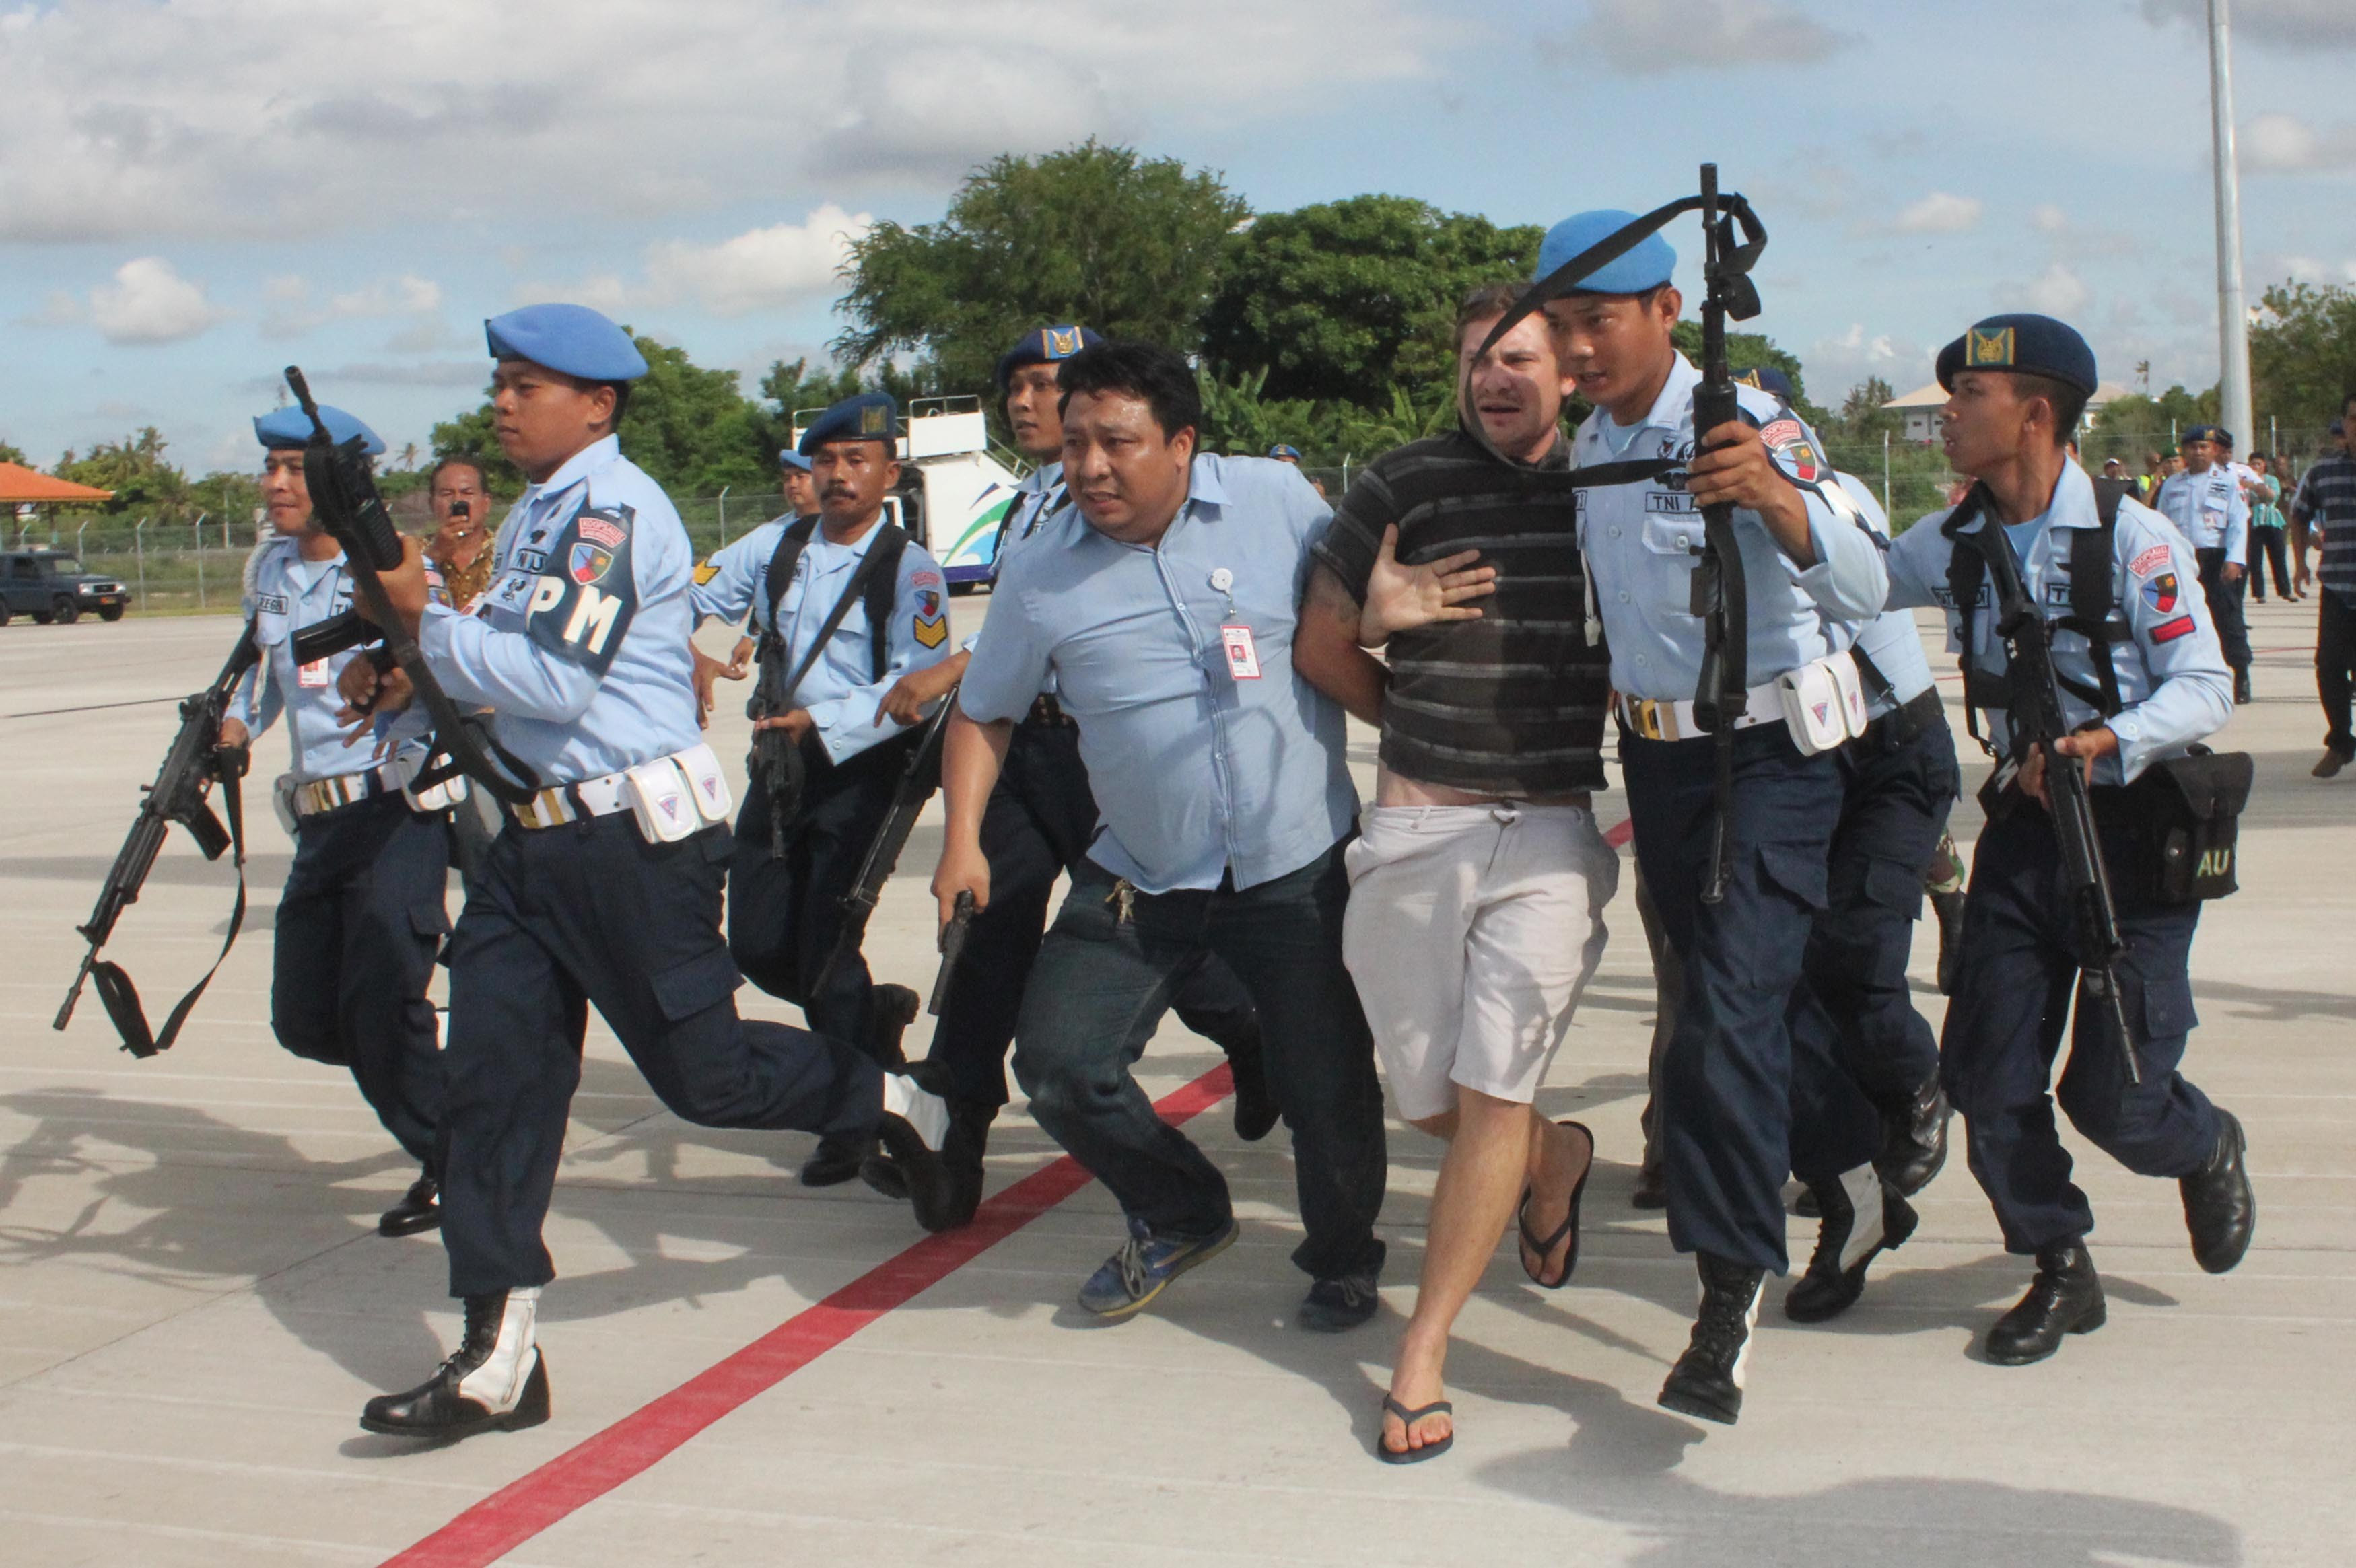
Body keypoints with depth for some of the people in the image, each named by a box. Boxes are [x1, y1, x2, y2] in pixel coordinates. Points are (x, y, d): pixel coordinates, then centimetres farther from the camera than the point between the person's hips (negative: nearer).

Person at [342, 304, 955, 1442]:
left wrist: (423, 613, -13)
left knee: (702, 1074, 0)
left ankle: (898, 1104, 28)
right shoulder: (533, 517, 17)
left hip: (635, 835, -9)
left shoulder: (611, 507, -13)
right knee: (494, 1076, 1)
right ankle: (498, 1359, 4)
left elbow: (556, 677, -22)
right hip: (536, 836, 9)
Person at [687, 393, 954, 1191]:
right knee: (757, 945, 5)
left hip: (860, 769, -6)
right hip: (777, 766, 6)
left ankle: (856, 1127, 9)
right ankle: (875, 1015, 33)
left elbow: (917, 685, -16)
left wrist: (823, 723, -26)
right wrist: (687, 651, -10)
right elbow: (685, 601, 12)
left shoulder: (909, 570, -8)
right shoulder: (776, 545, 9)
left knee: (826, 949, -8)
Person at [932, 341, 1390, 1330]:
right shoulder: (1043, 571, -3)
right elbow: (984, 712, 8)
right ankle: (1181, 1218, 25)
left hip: (1298, 867, -2)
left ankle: (1343, 1263, 30)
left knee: (1329, 1089, -1)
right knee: (1056, 1062, -3)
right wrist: (963, 838, -3)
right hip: (1138, 877, 2)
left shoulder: (1278, 500, -6)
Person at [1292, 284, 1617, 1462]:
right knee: (1428, 1099, 10)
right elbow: (1320, 647, 13)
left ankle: (1421, 1356, 4)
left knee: (1491, 1096, -8)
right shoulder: (1403, 485, 3)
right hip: (1414, 829, 2)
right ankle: (1556, 1162, 43)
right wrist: (1430, 730, 12)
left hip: (1552, 834, -1)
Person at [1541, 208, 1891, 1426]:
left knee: (1729, 1013, -15)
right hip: (1653, 756, 7)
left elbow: (1863, 592, -29)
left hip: (1767, 757, -7)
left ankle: (1729, 1298, -8)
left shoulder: (1745, 422, -16)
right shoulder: (1587, 446, 7)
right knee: (1756, 991, 18)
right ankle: (1861, 1183, 39)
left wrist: (1777, 499, -47)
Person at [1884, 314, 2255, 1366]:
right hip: (2023, 824, 5)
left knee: (2110, 1095, -4)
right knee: (1986, 1071, -1)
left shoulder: (2131, 537, -13)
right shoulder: (1951, 546, 3)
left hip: (2136, 828, -5)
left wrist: (2108, 741, -29)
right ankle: (2060, 1272, 20)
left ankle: (2206, 1149, 33)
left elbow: (2205, 688, -14)